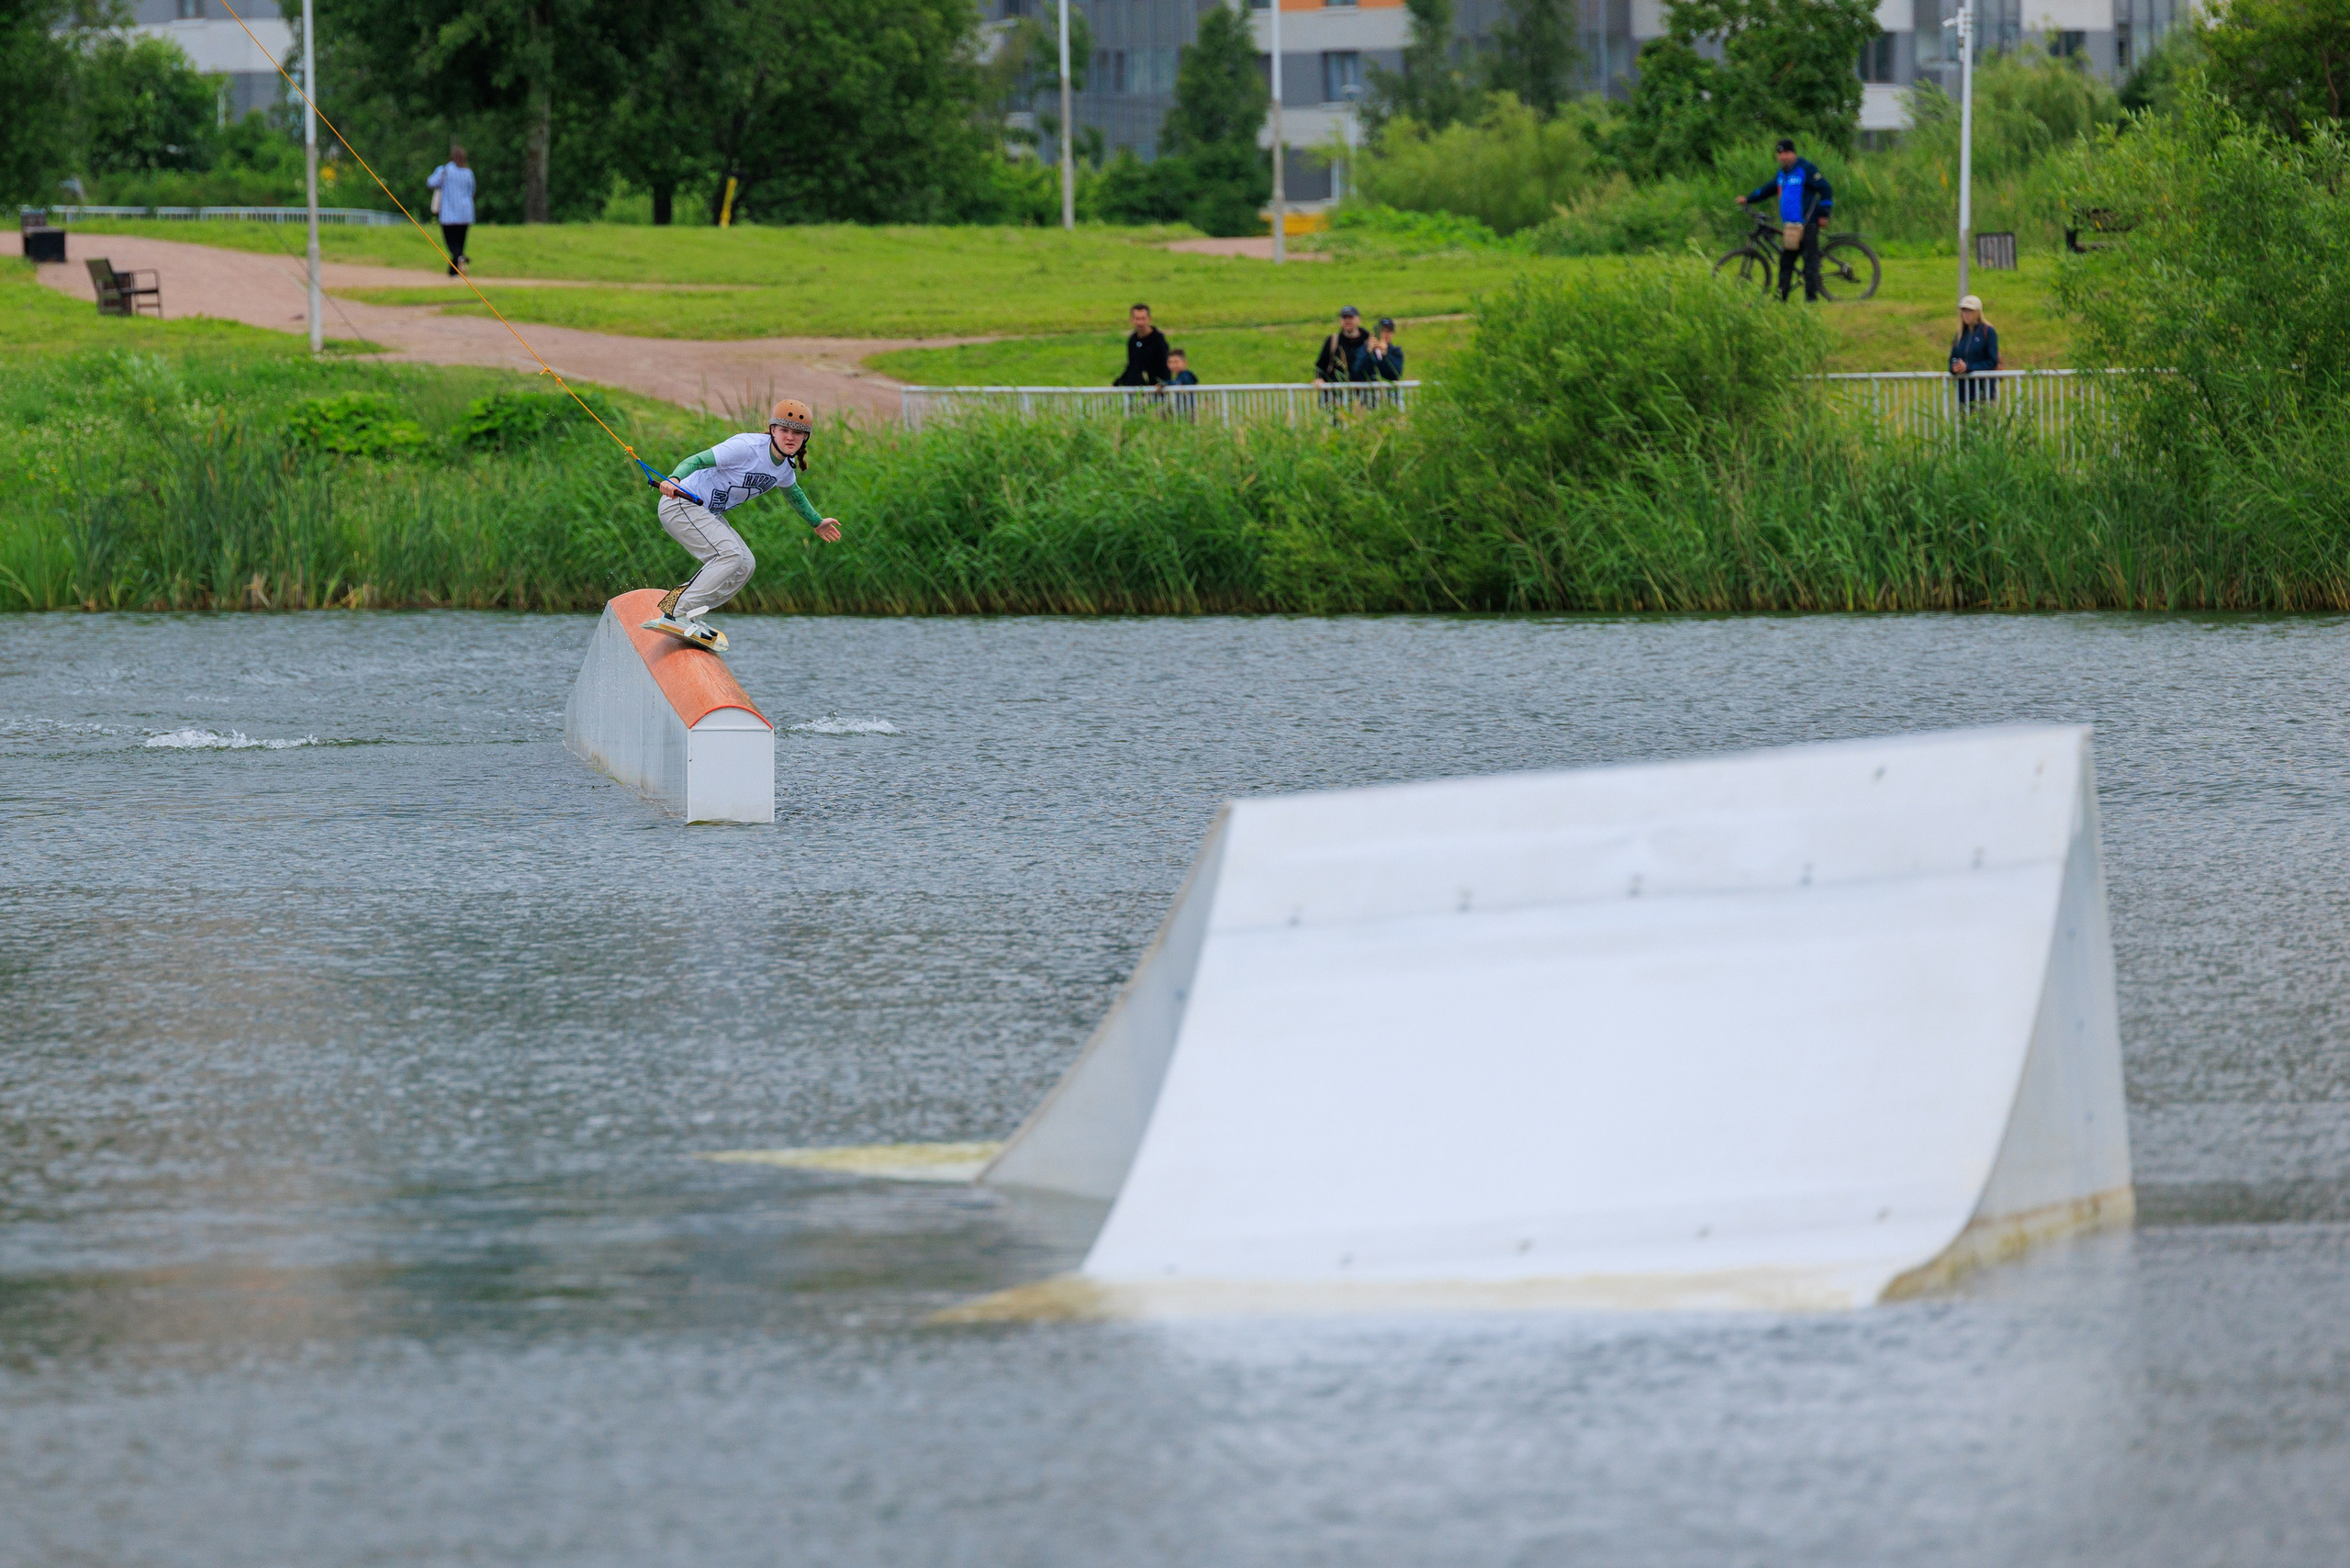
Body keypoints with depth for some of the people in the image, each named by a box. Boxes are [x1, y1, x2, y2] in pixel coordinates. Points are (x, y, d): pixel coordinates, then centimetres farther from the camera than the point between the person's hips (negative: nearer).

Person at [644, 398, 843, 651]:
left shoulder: (786, 468, 4)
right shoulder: (746, 447, -23)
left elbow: (793, 492, 28)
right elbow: (697, 461, -27)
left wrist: (817, 522, 39)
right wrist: (674, 480, -46)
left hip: (708, 514, 10)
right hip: (682, 505, -10)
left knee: (744, 565, 4)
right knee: (729, 554, -24)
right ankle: (677, 615, -26)